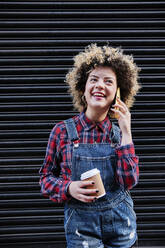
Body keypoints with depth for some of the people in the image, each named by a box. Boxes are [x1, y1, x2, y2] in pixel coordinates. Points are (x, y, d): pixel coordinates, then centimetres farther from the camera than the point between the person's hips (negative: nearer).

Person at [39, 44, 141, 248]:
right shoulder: (63, 131, -6)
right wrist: (69, 188, -18)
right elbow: (46, 177, 1)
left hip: (121, 223, 2)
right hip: (81, 226, -2)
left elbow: (129, 182, -11)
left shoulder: (119, 132, -1)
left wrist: (126, 132, -13)